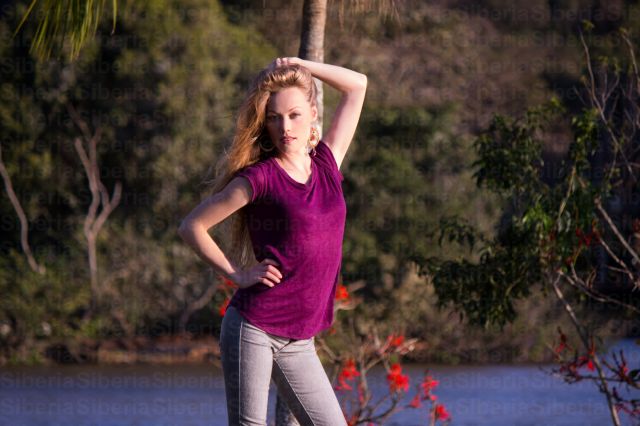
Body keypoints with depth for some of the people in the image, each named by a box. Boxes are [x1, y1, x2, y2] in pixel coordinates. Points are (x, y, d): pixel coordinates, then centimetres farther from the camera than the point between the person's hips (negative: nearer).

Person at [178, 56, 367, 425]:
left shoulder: (327, 164, 9)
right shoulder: (260, 178, -5)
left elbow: (357, 85, 18)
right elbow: (192, 226, -1)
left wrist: (300, 65, 9)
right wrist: (236, 274, -4)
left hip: (298, 342, 5)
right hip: (253, 329, -5)